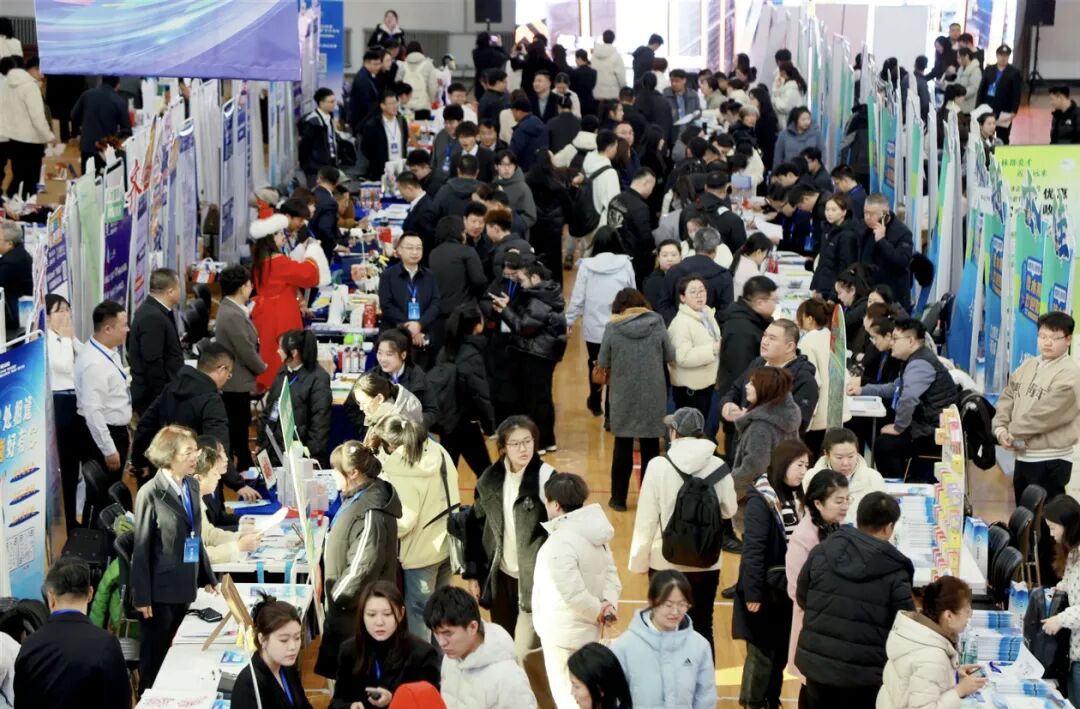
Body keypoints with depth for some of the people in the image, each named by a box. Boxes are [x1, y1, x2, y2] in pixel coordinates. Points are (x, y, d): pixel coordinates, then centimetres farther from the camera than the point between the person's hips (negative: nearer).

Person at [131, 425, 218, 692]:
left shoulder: (192, 485, 5)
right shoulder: (150, 494, -15)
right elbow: (141, 548, -12)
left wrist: (208, 577, 15)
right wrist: (142, 597, -12)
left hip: (185, 587, 6)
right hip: (159, 590, -6)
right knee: (155, 657, 8)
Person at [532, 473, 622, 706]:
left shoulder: (560, 542, -25)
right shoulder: (592, 532, 4)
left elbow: (573, 592, -28)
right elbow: (610, 573, 6)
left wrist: (598, 612, -13)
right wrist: (610, 602, -8)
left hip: (564, 632, -9)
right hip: (586, 628, 9)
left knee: (567, 694, 3)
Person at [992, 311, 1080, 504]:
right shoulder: (1027, 366, 12)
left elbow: (1044, 414, -21)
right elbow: (1007, 398, 12)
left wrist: (1013, 431, -10)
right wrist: (1000, 428, -5)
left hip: (1050, 462, -8)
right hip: (1023, 457, 8)